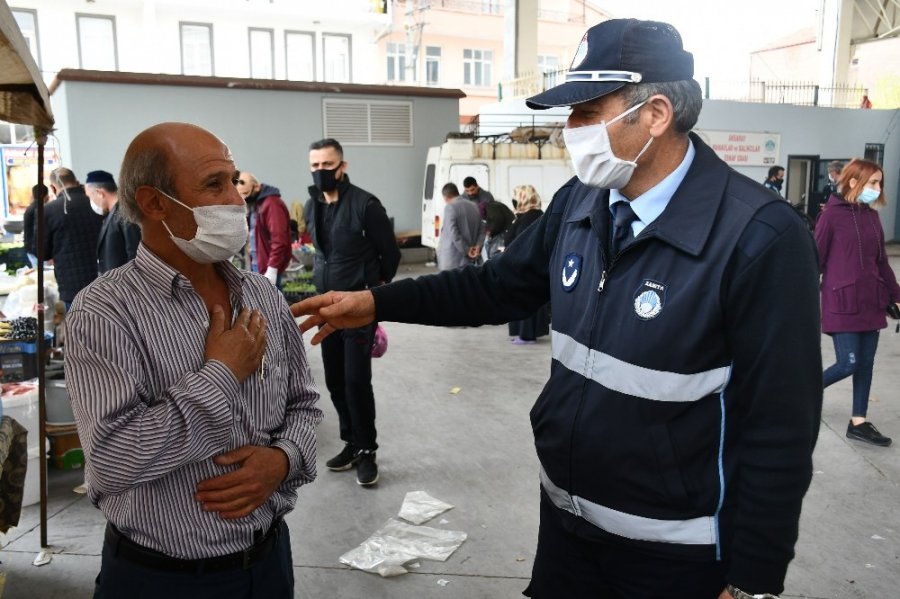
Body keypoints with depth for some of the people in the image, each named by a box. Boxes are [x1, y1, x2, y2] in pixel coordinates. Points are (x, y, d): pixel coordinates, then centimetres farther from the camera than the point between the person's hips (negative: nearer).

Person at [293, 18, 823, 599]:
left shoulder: (760, 238, -22)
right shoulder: (579, 201, -3)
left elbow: (778, 433, -18)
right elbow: (500, 284, 8)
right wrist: (376, 302, -1)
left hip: (674, 550, -5)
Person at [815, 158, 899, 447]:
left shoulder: (872, 216, 9)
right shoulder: (832, 214, -10)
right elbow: (816, 259, -9)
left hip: (871, 301, 7)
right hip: (842, 302, -7)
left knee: (866, 364, 9)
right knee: (848, 364, -6)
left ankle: (858, 422, 20)